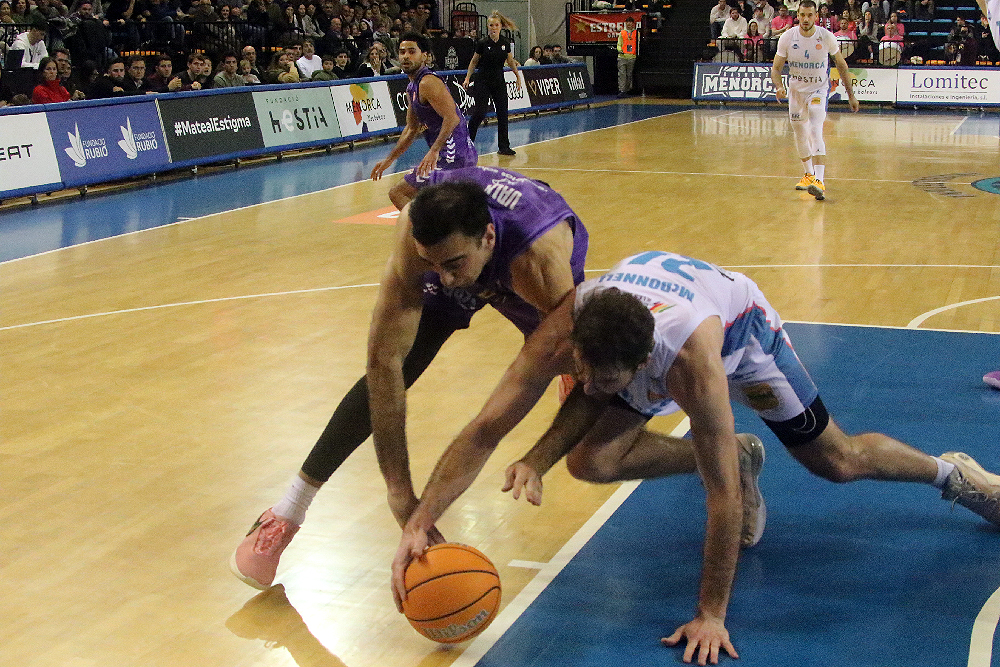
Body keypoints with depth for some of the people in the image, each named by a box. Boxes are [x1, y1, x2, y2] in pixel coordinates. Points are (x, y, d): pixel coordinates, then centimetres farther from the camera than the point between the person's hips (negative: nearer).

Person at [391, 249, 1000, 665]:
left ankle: (951, 472, 36)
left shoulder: (690, 359, -49)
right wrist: (419, 523, -44)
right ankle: (738, 457, 9)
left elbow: (723, 497, -43)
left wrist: (711, 616, -39)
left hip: (740, 323, -3)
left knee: (837, 461, 3)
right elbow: (484, 432, -35)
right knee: (592, 461, -16)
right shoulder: (564, 332, -41)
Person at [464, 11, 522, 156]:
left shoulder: (506, 43, -1)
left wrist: (518, 76, 14)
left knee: (503, 113, 0)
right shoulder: (482, 43, -9)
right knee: (480, 113, -10)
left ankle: (504, 146, 8)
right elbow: (474, 61, 3)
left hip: (499, 82, 3)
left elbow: (510, 61, 15)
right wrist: (467, 78, -3)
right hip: (483, 82, -3)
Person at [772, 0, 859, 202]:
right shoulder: (787, 38, -13)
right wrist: (779, 87, -27)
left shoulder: (826, 37, -15)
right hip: (796, 90, 3)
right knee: (800, 135, 15)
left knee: (815, 132, -22)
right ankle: (809, 174, 38)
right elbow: (776, 68, -6)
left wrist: (851, 94, 2)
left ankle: (819, 181, -33)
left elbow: (841, 64, -1)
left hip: (818, 90, -3)